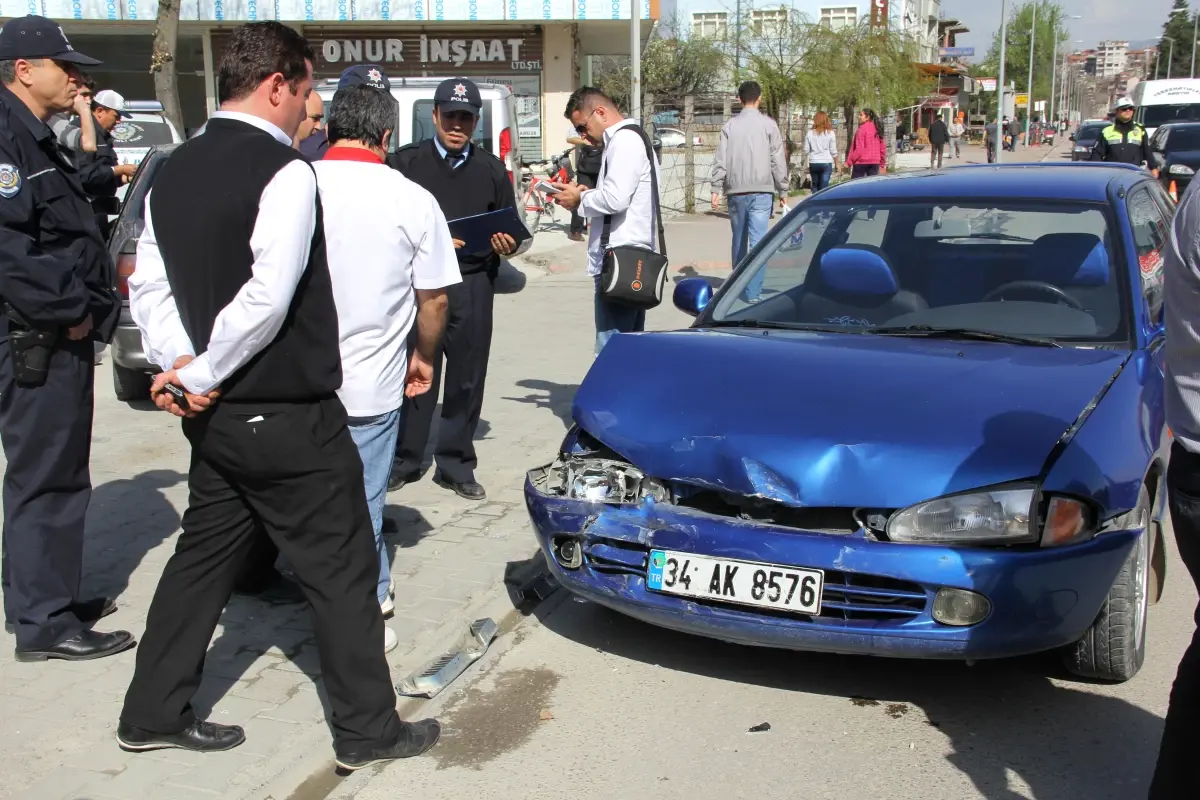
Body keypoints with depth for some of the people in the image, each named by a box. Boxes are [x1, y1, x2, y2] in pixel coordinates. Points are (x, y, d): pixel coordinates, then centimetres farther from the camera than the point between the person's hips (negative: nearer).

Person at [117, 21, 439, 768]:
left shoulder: (174, 171, 7)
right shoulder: (285, 172, -17)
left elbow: (149, 286, 7)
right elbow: (267, 299, -24)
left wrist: (181, 364, -3)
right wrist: (198, 375, -15)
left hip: (217, 416, 8)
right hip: (290, 417, -8)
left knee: (205, 555, 20)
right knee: (341, 570, 5)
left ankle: (154, 713, 30)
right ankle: (368, 728, 17)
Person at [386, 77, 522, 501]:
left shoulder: (491, 170, 14)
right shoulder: (406, 161, 5)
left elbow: (511, 229, 16)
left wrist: (508, 245, -6)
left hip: (473, 286, 2)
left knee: (467, 378, 5)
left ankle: (456, 465, 16)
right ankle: (405, 459, 14)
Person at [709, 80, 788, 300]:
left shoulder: (729, 126, 6)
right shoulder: (768, 124, 0)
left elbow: (720, 160, 1)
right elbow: (778, 160, 0)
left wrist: (716, 189, 3)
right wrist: (782, 191, 6)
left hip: (735, 191, 3)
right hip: (761, 191, -3)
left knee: (739, 240, 16)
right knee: (757, 240, -6)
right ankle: (753, 292, -13)